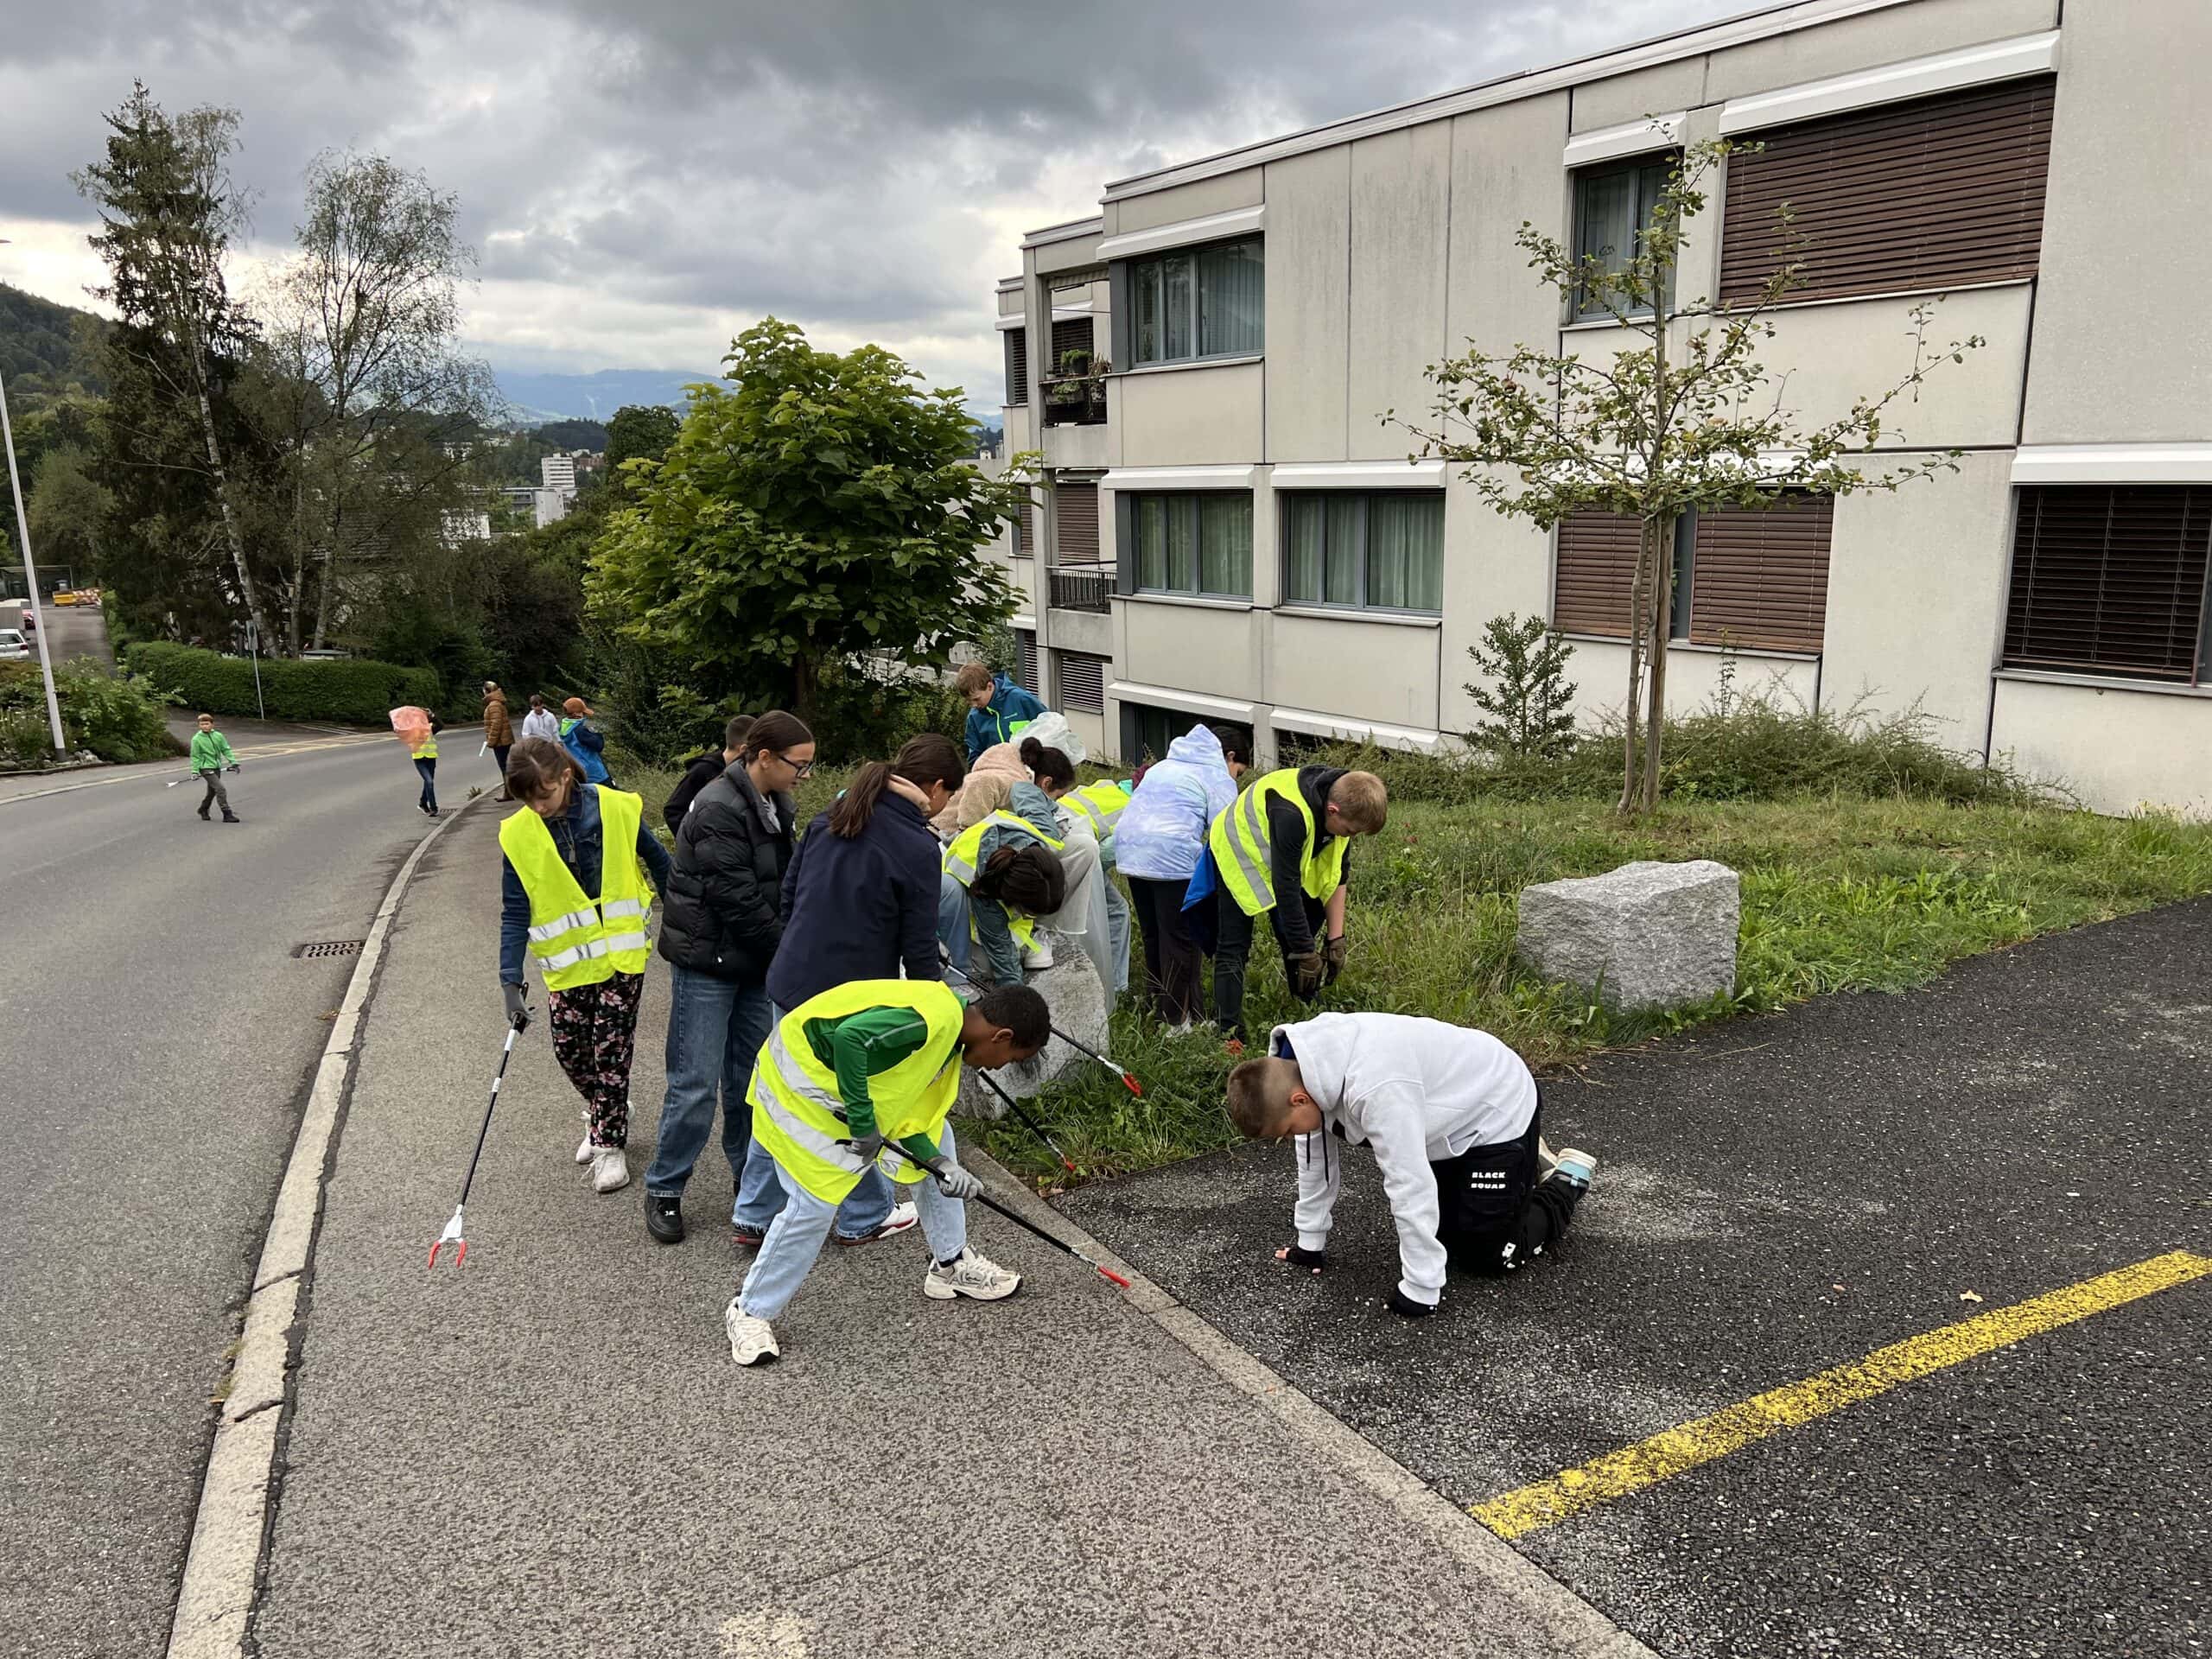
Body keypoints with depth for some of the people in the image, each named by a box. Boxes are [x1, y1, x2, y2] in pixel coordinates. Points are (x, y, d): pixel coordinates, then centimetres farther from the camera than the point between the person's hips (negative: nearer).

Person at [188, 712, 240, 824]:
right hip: (206, 768, -5)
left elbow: (226, 750, 8)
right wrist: (195, 771, -7)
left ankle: (203, 810, 40)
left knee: (212, 791, 16)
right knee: (221, 790, -16)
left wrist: (233, 762, 0)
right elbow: (195, 756, -5)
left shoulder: (218, 736, 2)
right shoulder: (197, 739, -8)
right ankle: (227, 815, -14)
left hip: (217, 767, 5)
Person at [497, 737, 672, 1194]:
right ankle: (600, 1116, 34)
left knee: (611, 1049, -2)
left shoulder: (616, 809, -14)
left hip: (621, 952, -2)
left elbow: (658, 863, 1)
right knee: (569, 1049, 6)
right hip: (567, 961, 2)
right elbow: (515, 913, -7)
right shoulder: (519, 835, -11)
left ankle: (610, 1144, 12)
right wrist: (511, 982, -14)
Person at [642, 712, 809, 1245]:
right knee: (696, 1082, -2)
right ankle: (663, 1191, 12)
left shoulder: (775, 806, 8)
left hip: (754, 962, 8)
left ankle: (751, 1175, 27)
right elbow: (738, 900, -22)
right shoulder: (719, 809, -21)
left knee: (752, 1076, 13)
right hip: (707, 963, -8)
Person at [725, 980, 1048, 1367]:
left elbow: (906, 1110, 6)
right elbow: (850, 1035, -37)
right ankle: (750, 1312, 10)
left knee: (938, 1139, 12)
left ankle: (950, 1265, 25)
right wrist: (862, 1122, -28)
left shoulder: (951, 1038, 4)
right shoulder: (938, 1016, -28)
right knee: (814, 1202, -11)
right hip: (800, 1075, -10)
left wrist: (940, 1163, -8)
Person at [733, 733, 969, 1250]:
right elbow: (918, 949, -12)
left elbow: (789, 892, 11)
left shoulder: (832, 816, 4)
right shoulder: (917, 847, -16)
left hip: (791, 981, 6)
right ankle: (864, 1218, 30)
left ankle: (752, 1217, 27)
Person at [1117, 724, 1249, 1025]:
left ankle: (1157, 1006, 28)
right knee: (1182, 940, 2)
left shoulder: (1166, 765, 29)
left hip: (1130, 847, 8)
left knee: (1153, 934, 19)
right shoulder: (1219, 777, 5)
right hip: (1171, 856, -8)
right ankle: (1180, 1019, 7)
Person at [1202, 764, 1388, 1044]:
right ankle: (1230, 1039, -10)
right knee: (1233, 950, -10)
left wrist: (1336, 938, -7)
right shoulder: (1291, 814, -40)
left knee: (1299, 943, 2)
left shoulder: (1343, 800, -17)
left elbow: (1336, 876, -6)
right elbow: (1287, 890, -34)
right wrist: (1306, 953, -28)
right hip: (1240, 852, -7)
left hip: (1293, 860, 7)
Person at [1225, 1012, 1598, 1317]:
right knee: (1441, 1229, 18)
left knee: (1482, 1256, -2)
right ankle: (1528, 1163, 38)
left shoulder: (1375, 1088, -42)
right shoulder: (1301, 1069, -15)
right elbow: (1316, 1150, -1)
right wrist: (1311, 1240, 5)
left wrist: (1420, 1290, -30)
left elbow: (1410, 1186, -38)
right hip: (1454, 1114, 8)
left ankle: (1568, 1179, 19)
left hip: (1500, 1113, -8)